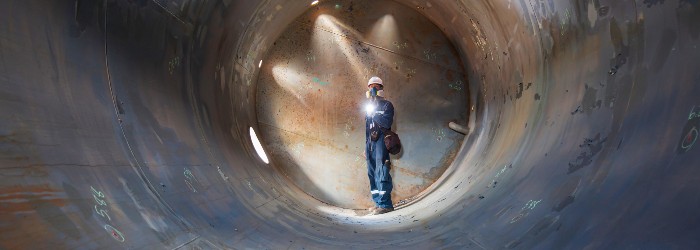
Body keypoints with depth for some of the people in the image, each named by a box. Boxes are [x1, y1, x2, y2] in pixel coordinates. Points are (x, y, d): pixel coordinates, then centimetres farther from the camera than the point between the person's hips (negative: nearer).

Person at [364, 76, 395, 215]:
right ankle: (378, 202, 10)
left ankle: (385, 204, -14)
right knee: (372, 173, 5)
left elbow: (387, 123, -14)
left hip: (381, 141, -7)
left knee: (381, 172, -13)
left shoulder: (386, 105, 1)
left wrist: (374, 114, -11)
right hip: (370, 142, 7)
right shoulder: (369, 106, 22)